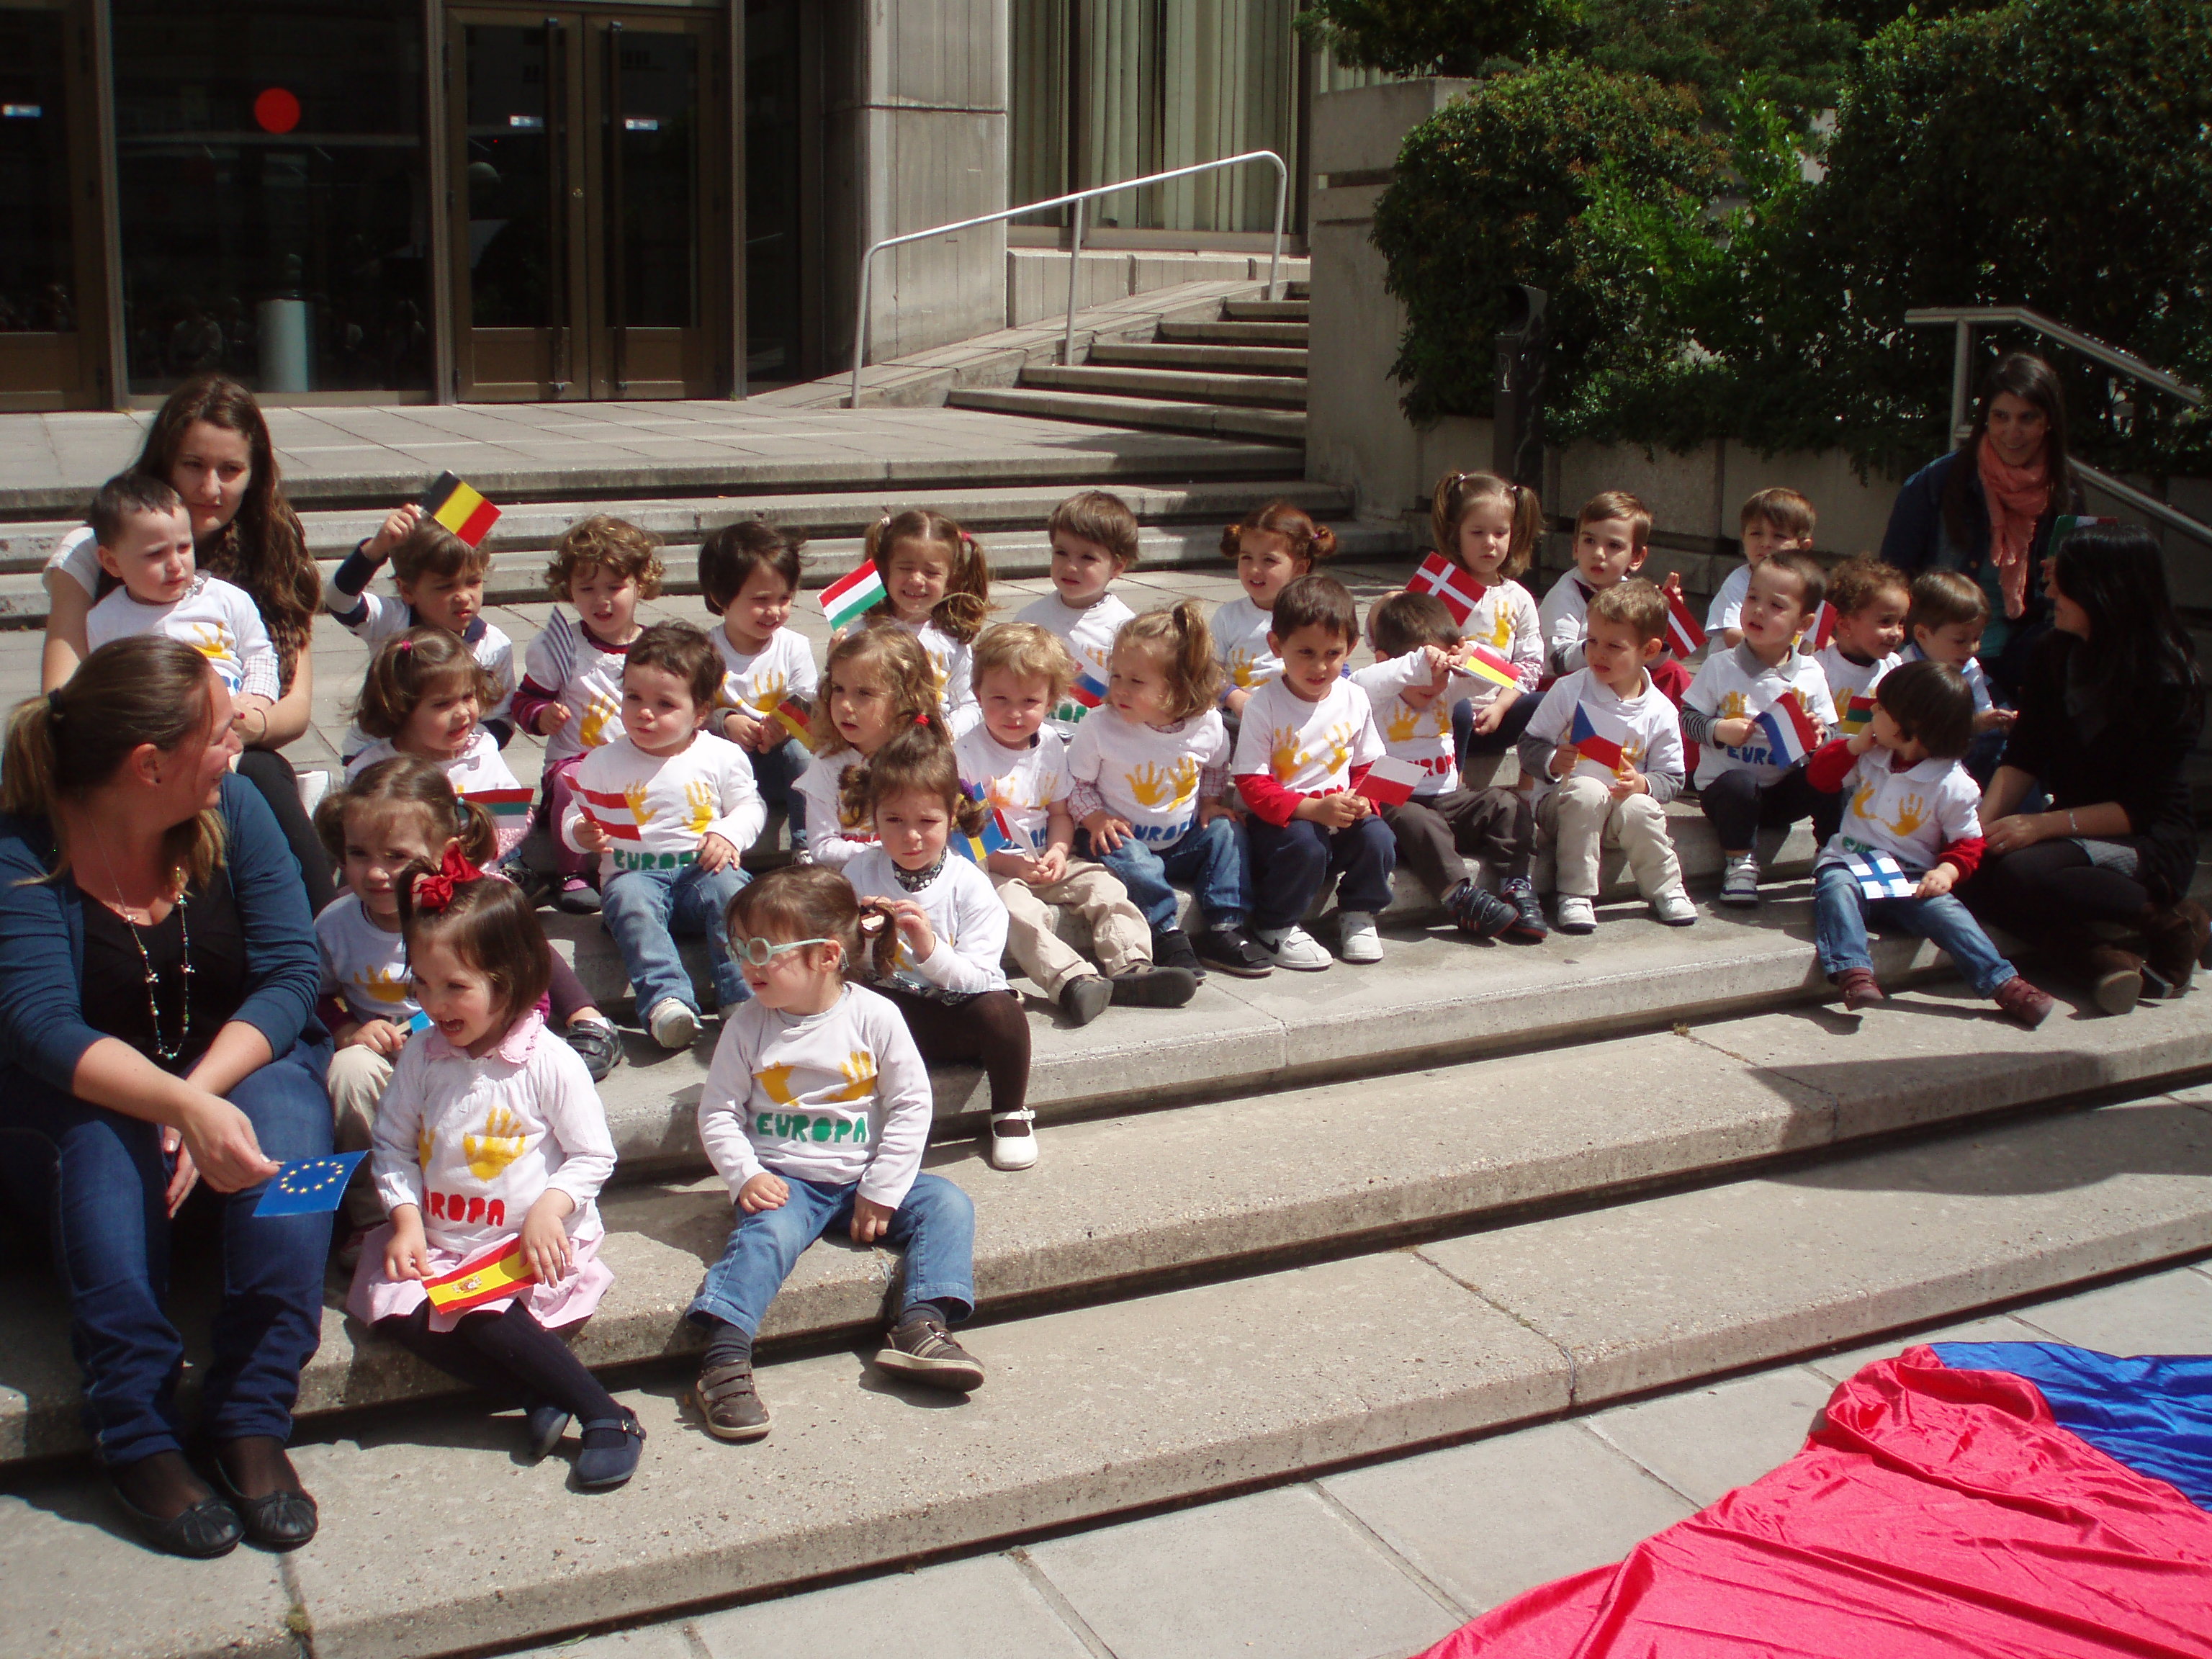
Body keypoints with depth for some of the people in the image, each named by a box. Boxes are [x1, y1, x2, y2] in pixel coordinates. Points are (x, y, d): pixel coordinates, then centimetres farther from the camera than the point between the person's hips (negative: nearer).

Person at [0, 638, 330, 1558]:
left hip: (240, 1064, 2)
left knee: (283, 1114, -30)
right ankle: (137, 1436, -33)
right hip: (77, 1099, -2)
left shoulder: (235, 810, -7)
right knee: (104, 1137, -35)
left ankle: (254, 1422, -30)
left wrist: (206, 1090, -30)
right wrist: (181, 1106, -45)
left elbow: (290, 974, -12)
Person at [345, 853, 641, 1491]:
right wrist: (407, 1217, -8)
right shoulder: (422, 1056, 4)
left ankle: (606, 1417, -21)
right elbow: (393, 1145, 8)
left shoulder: (550, 1062, -10)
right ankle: (540, 1398, -19)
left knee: (483, 1316, -30)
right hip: (440, 1241, 6)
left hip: (530, 1241, -5)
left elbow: (593, 1155, -5)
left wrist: (549, 1210, -21)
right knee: (394, 1307, -21)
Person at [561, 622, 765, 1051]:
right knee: (630, 899, -36)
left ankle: (744, 996, -39)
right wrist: (580, 833, -9)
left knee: (728, 887, -34)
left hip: (702, 869, 0)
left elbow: (750, 806, 14)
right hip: (634, 874, 0)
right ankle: (666, 999, -52)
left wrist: (728, 834, -8)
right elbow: (574, 815, 16)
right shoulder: (603, 762, 8)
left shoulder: (721, 756, 6)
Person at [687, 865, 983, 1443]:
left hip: (864, 1179, 1)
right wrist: (746, 1176, -15)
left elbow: (911, 1105, -4)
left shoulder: (875, 1016, -6)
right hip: (783, 1180, -1)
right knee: (768, 1231, -31)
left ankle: (920, 1325, -28)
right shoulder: (750, 1025, -2)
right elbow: (717, 1112, 2)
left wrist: (880, 1193, -9)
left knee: (946, 1203, -19)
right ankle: (724, 1359, -41)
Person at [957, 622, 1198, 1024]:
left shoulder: (1051, 745, 9)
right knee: (1017, 906, -34)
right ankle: (1073, 981, -50)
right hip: (988, 869, -6)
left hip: (1043, 861, 6)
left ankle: (1132, 968, -28)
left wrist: (1058, 851, -6)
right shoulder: (965, 753, -9)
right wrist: (1010, 864, -20)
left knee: (1102, 886, -16)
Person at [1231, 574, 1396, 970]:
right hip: (1280, 818, -4)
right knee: (1306, 845, -34)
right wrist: (1313, 809, -26)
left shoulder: (1355, 700, 3)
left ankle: (1357, 916, 5)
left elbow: (1368, 766, 14)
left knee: (1378, 838, -23)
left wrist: (1363, 800, -9)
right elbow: (1252, 785, -15)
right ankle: (1275, 927, -9)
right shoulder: (1264, 706, -12)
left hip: (1342, 814, 4)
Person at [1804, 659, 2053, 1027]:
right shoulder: (1868, 757, 9)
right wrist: (1855, 745, 0)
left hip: (1911, 880, -2)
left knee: (1946, 910, -28)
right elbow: (1819, 776, 13)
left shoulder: (1953, 785, -5)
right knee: (1836, 888, -32)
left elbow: (1968, 842, 1)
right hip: (1850, 863, 2)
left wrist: (1947, 871, -20)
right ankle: (1855, 974, -49)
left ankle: (2004, 983, -32)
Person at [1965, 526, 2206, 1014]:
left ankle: (2171, 920, -15)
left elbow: (2144, 807, -17)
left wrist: (2044, 824, -24)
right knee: (1975, 876, -24)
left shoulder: (2167, 681, -16)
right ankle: (2099, 957, -30)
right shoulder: (2052, 659, 2)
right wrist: (1980, 826, -18)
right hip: (2076, 832, 6)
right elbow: (2021, 761, -1)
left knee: (2018, 872, -33)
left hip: (2153, 844, -6)